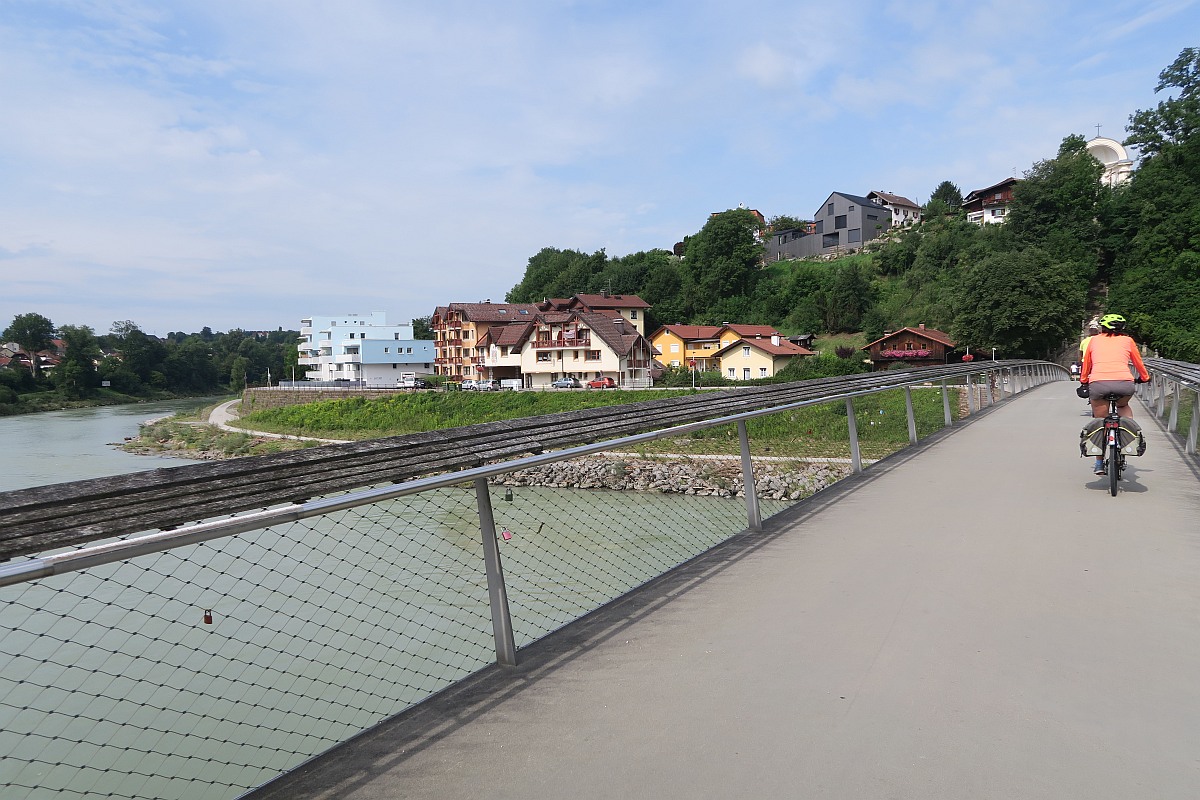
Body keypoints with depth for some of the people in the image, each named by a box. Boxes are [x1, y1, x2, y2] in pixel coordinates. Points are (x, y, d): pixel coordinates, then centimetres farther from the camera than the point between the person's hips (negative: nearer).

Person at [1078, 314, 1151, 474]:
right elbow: (1138, 363, 31)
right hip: (1124, 383, 1)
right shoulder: (1127, 341, 20)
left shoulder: (1094, 340, 21)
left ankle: (1099, 463, 18)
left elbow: (1086, 364, 31)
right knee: (1123, 406, 35)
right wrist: (1144, 377, 50)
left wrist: (1083, 381, 47)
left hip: (1098, 383, 0)